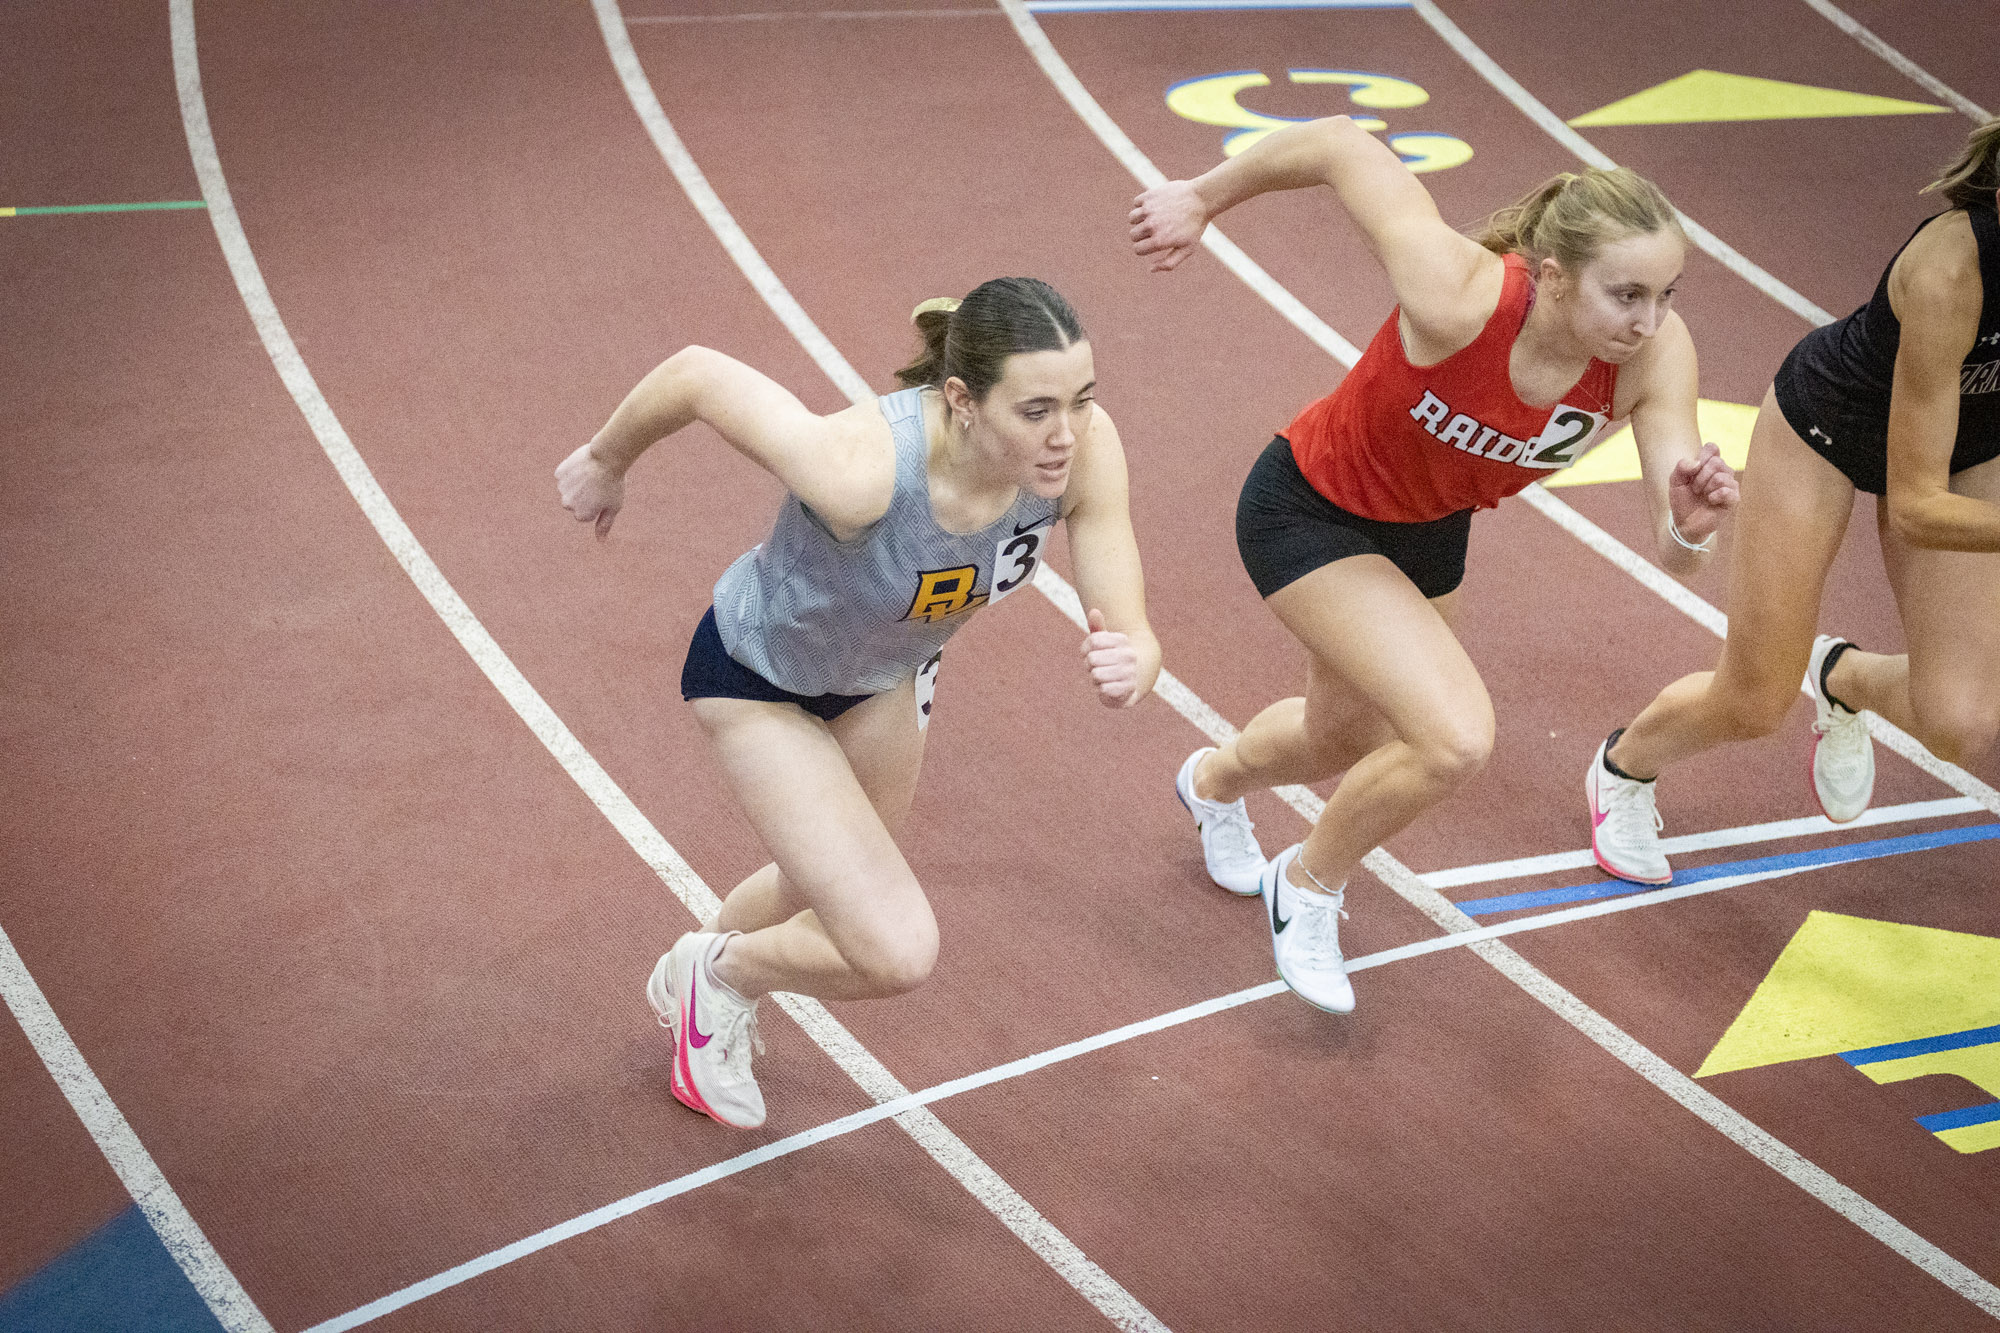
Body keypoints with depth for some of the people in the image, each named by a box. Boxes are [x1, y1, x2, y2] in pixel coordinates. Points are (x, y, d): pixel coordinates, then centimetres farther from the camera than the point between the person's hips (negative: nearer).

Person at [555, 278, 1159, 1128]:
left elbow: (1128, 633, -25)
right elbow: (696, 372, -32)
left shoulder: (1082, 446, -32)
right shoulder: (860, 468, -46)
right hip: (761, 678, -6)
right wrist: (605, 461, -12)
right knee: (898, 953, -14)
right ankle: (716, 972, 20)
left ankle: (686, 988, 63)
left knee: (835, 887, 30)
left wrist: (1128, 666, -50)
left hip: (888, 672, 6)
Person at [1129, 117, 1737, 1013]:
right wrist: (1204, 199, -13)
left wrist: (1692, 524, -50)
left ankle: (1216, 782, 66)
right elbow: (1339, 143, -29)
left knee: (1342, 740, 28)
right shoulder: (1456, 295, -41)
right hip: (1308, 511, -6)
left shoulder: (1654, 352, -28)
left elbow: (1674, 555, -26)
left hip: (1429, 529, 6)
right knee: (1456, 737, -23)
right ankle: (1310, 884, 8)